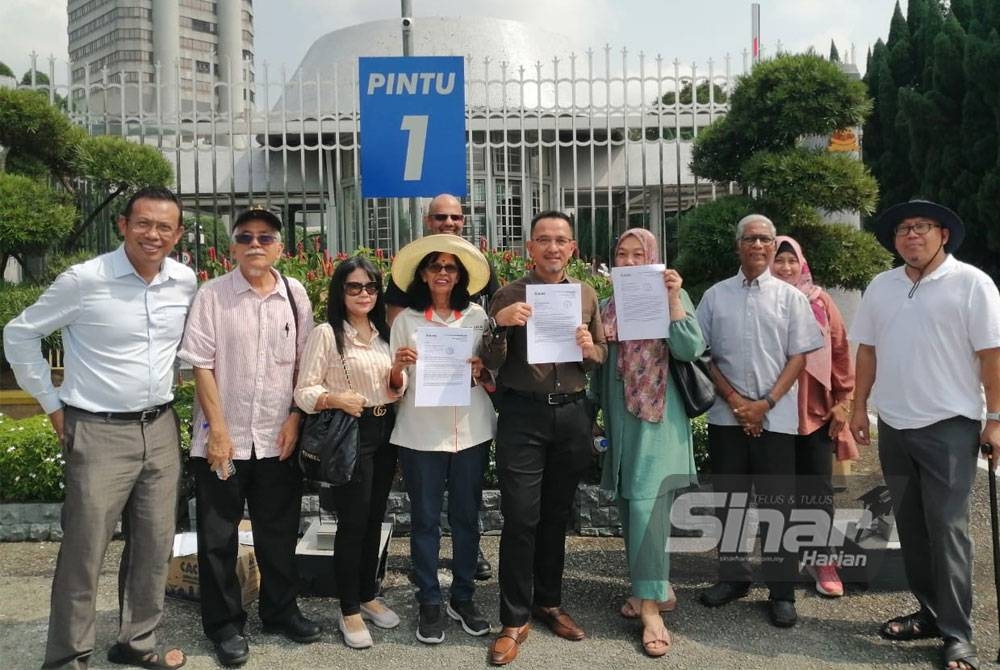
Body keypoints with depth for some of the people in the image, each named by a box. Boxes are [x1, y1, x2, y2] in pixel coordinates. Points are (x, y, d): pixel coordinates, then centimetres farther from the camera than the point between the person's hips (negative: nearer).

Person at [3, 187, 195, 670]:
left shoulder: (185, 281, 0)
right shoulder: (84, 280, -13)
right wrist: (53, 405, -2)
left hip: (160, 430, 5)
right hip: (98, 433, -5)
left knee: (154, 545, 13)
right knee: (84, 552, 3)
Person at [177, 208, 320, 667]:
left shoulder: (295, 295, 3)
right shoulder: (212, 295, -6)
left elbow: (303, 362, 7)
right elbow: (202, 366, -8)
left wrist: (295, 418, 0)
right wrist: (218, 431, -11)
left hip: (278, 439, 3)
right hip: (223, 438, -2)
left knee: (279, 533, 15)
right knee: (219, 538, 9)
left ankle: (280, 610, 34)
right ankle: (224, 625, 25)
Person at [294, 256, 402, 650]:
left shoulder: (384, 334, 11)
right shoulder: (326, 334, -8)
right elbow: (304, 391, -12)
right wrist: (335, 399, -29)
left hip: (384, 432, 6)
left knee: (375, 519, 14)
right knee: (353, 523, 0)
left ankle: (367, 596, 30)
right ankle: (349, 612, 15)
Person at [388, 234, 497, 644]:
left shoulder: (477, 315, 4)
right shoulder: (406, 320, 1)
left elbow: (493, 371, 9)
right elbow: (395, 386, 2)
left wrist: (481, 371, -12)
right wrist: (398, 367, -19)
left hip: (471, 430, 1)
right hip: (421, 433, -1)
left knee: (466, 516, 10)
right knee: (425, 519, 6)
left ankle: (463, 598, 25)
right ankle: (430, 603, 19)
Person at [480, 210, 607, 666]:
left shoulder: (586, 295, 8)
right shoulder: (508, 295, -2)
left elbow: (602, 357, 12)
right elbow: (491, 364, -5)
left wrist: (589, 349, -10)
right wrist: (498, 324, -23)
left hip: (572, 414, 3)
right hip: (523, 415, -3)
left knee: (557, 514, 14)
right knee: (520, 518, -2)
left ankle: (548, 602, 31)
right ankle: (515, 619, 12)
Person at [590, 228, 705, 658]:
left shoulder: (673, 296, -2)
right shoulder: (607, 306, 11)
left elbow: (689, 350, -15)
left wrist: (673, 299, -21)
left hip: (657, 415, -5)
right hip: (619, 417, 6)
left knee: (647, 503, -10)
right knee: (628, 504, 9)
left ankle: (651, 608, -4)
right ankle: (655, 588, 25)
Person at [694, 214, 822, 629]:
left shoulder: (790, 297, 4)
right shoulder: (715, 296, 7)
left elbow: (799, 356, 0)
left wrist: (765, 403, -10)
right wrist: (735, 400, -7)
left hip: (776, 418, -1)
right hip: (727, 416, 2)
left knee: (775, 504, 2)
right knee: (728, 498, 10)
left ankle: (781, 591, 12)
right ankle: (733, 577, 25)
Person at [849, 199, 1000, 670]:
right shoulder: (881, 287, 8)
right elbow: (867, 350, 11)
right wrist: (859, 408, 9)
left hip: (949, 425, -5)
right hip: (894, 425, 5)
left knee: (947, 528, -3)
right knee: (910, 525, 13)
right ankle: (930, 612, 27)